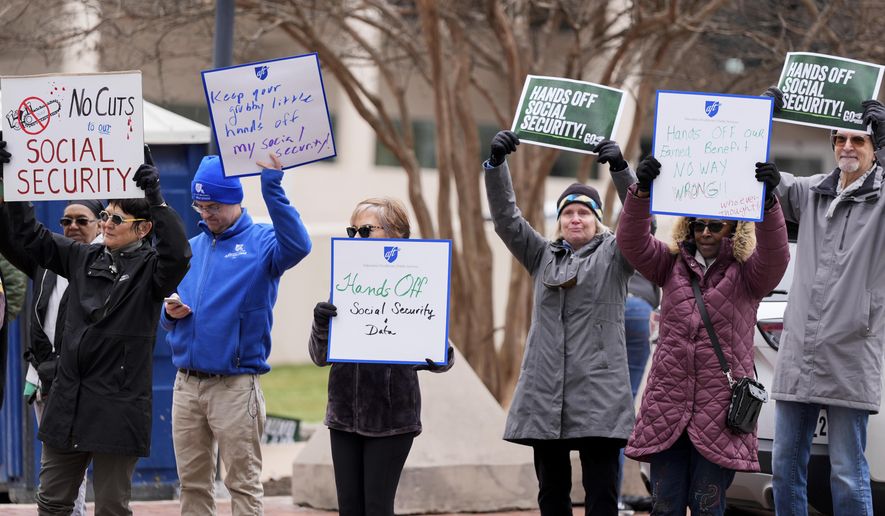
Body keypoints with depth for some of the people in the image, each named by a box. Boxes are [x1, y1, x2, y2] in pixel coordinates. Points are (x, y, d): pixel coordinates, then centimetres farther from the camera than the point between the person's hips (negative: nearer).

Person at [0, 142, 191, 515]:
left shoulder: (150, 268, -5)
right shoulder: (83, 258, 11)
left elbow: (177, 255, -27)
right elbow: (31, 235, 13)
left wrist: (155, 197, -33)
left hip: (118, 407, -6)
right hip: (67, 401, 6)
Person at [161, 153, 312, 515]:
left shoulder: (261, 242, -3)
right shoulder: (190, 249, 14)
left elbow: (297, 245, -27)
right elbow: (168, 318, 21)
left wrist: (272, 188, -32)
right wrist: (170, 313, -3)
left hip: (235, 386, -5)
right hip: (186, 385, 5)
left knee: (243, 483, -3)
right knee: (193, 483, 10)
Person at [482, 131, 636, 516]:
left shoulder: (614, 255, 6)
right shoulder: (543, 256, 16)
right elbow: (505, 218, 8)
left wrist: (620, 168, -24)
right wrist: (495, 164, -7)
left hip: (598, 395, -4)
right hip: (545, 395, 4)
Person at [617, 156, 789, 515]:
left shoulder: (746, 274, 3)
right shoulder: (672, 266, 12)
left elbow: (775, 256, -17)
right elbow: (632, 242, -2)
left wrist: (768, 202, -33)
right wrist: (641, 192, -19)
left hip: (719, 410, -3)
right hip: (668, 404, 3)